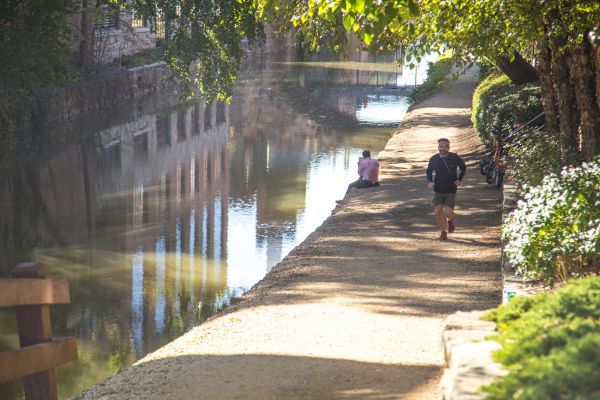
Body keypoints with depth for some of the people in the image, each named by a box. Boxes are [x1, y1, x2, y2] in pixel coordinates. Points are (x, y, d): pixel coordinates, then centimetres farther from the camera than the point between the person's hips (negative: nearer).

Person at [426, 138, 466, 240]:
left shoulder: (455, 158, -8)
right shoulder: (434, 159, -3)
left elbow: (463, 168, 10)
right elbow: (429, 171, 14)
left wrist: (459, 179, -2)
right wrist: (429, 181, -4)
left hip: (451, 191, -2)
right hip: (438, 190, 2)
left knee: (448, 212, -13)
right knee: (438, 212, -4)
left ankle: (450, 221, 24)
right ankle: (443, 231, 17)